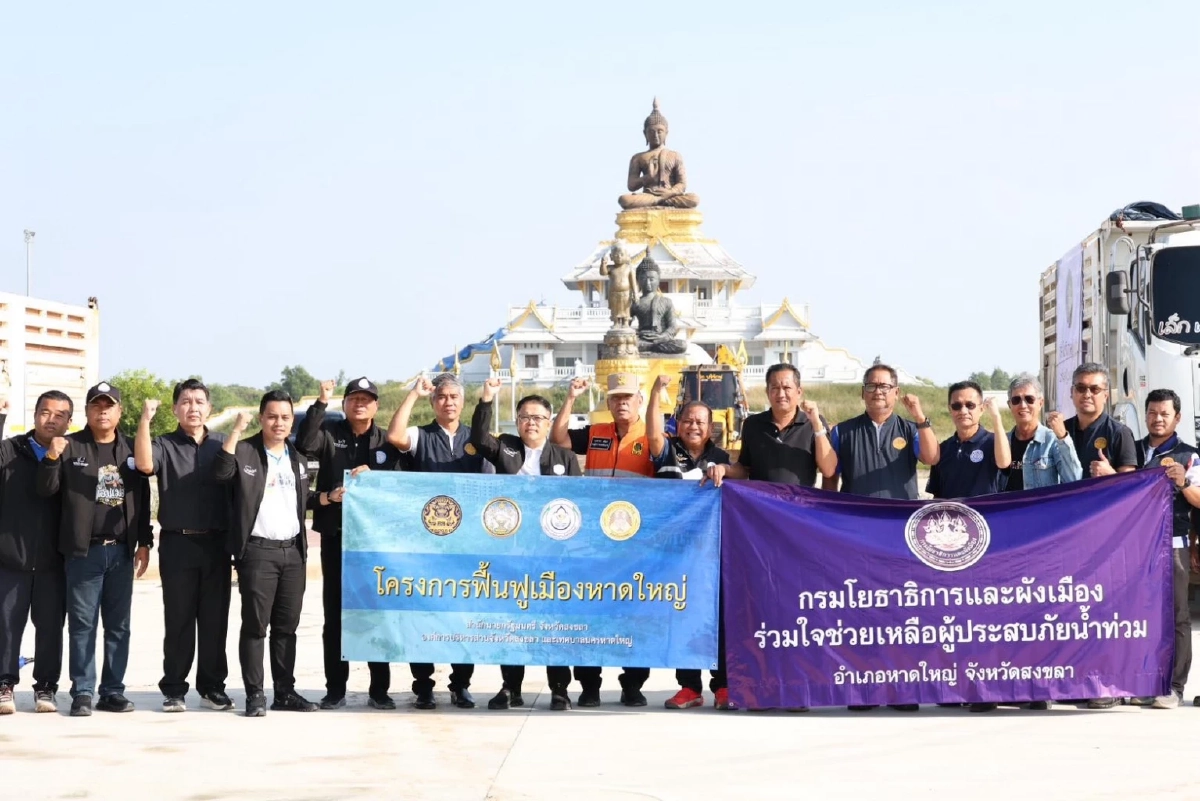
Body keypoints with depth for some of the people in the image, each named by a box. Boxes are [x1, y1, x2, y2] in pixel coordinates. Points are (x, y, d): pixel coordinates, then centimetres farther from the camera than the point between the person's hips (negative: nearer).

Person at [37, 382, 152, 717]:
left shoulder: (131, 449, 11)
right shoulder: (70, 446, 2)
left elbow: (143, 499, 12)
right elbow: (46, 490, -3)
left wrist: (144, 542, 7)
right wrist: (51, 458, -20)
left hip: (121, 550, 3)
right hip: (83, 550, -3)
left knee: (118, 625, 6)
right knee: (82, 624, -1)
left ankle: (112, 691, 12)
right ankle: (82, 693, 2)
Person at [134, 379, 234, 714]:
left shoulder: (223, 445, 9)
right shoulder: (165, 445, 2)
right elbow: (144, 463, -19)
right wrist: (145, 419, -26)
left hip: (216, 543, 2)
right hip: (178, 543, -2)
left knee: (215, 619, 6)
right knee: (178, 619, 3)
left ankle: (212, 686, 15)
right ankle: (174, 689, 9)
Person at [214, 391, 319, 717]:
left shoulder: (297, 458, 16)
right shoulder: (245, 451, -2)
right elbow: (221, 472, -22)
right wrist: (236, 432, -24)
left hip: (292, 550, 5)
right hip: (257, 550, -5)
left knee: (286, 626, 9)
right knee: (255, 625, -4)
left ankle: (285, 692, 15)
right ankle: (255, 694, 1)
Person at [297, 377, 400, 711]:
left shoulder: (386, 441, 8)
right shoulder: (330, 433, 4)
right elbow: (305, 444, -17)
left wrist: (371, 473, -16)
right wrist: (321, 403, -20)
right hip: (335, 536, 0)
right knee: (335, 615, 4)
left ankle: (379, 689, 11)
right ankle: (335, 688, 10)